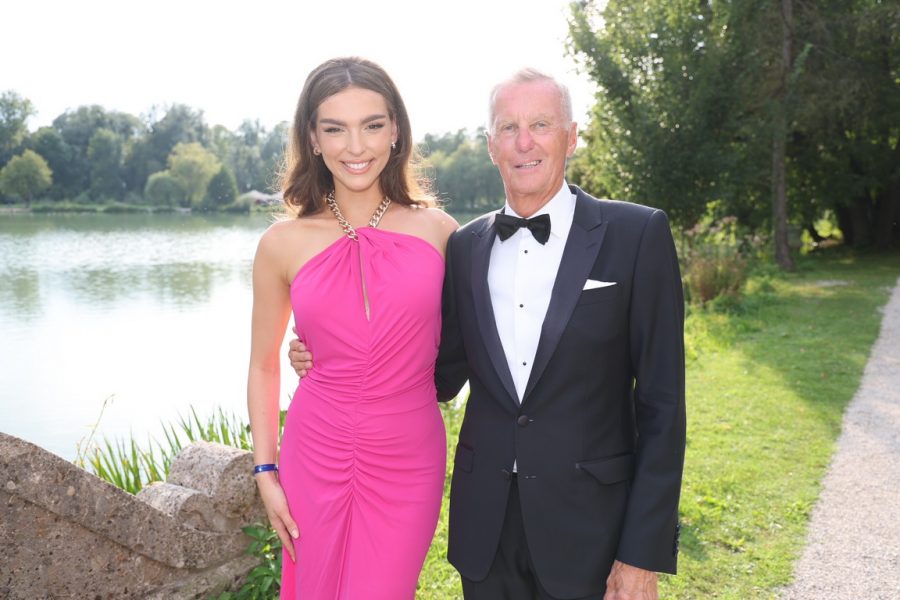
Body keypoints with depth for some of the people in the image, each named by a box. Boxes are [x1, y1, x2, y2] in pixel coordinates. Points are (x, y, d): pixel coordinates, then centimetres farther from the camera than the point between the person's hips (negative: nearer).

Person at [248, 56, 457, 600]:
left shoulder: (438, 230, -4)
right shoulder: (283, 244, -3)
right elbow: (263, 366, 7)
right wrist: (266, 470, 4)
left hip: (410, 461, -1)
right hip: (316, 457, 1)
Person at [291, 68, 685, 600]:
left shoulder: (637, 235, -8)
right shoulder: (465, 247, 3)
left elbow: (661, 402, -9)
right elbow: (445, 375, 10)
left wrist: (643, 555, -10)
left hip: (589, 529, -3)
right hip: (485, 528, 4)